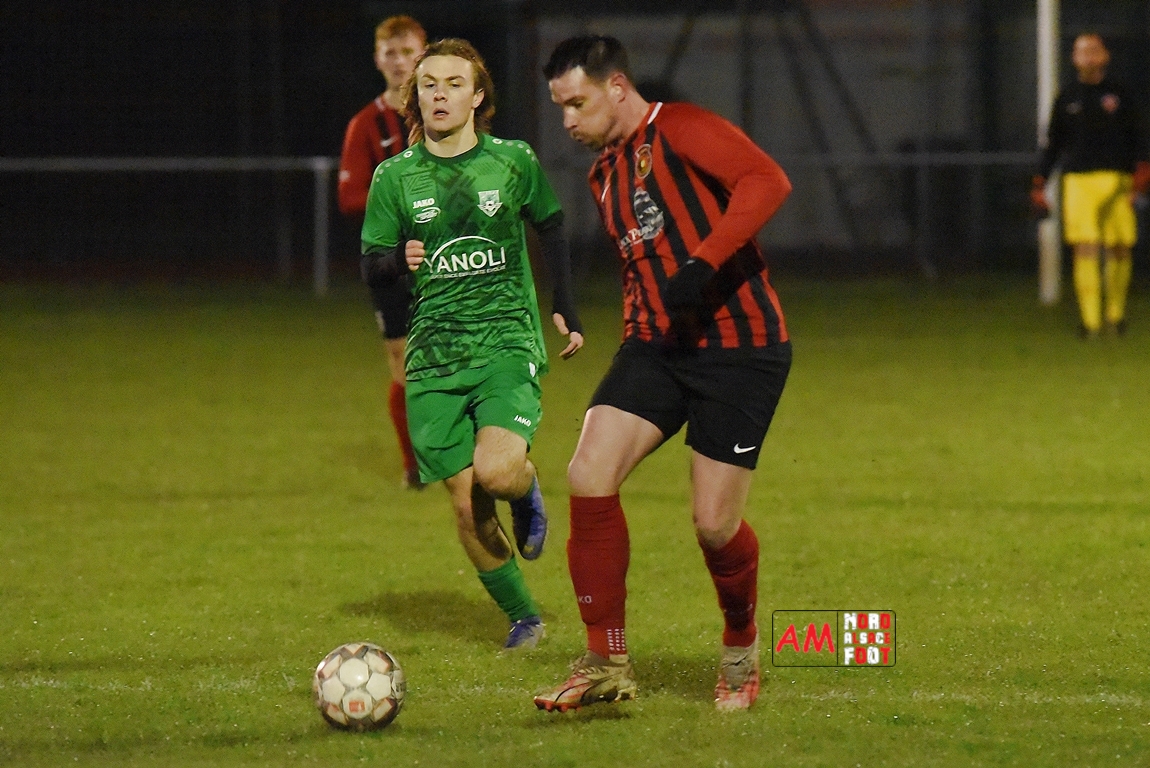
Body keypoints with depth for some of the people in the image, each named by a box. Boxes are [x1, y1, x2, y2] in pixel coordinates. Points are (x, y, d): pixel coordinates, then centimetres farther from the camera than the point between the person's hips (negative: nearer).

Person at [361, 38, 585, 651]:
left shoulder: (513, 162, 2)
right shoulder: (395, 177, 4)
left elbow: (551, 230, 17)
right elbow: (371, 266, 8)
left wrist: (566, 310, 14)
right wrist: (399, 260, -14)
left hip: (507, 342, -2)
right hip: (433, 358, 2)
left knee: (496, 470, -27)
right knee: (467, 508, -1)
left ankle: (526, 491, 10)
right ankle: (521, 617, 19)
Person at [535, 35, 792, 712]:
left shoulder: (681, 131, -9)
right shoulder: (605, 174, 17)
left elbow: (767, 181, -24)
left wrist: (702, 265, -31)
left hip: (739, 349, -7)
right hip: (657, 347, 7)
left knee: (715, 524, -7)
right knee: (589, 475, -14)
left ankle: (742, 650, 25)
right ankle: (608, 666, -6)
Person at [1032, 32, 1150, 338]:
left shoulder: (1118, 95, 10)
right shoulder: (1067, 99, 11)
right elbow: (1053, 143, 15)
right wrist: (1039, 183, 10)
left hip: (1117, 182, 1)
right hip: (1079, 182, -1)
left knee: (1119, 250, 2)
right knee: (1086, 251, -11)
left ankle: (1116, 313, 20)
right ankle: (1090, 320, -13)